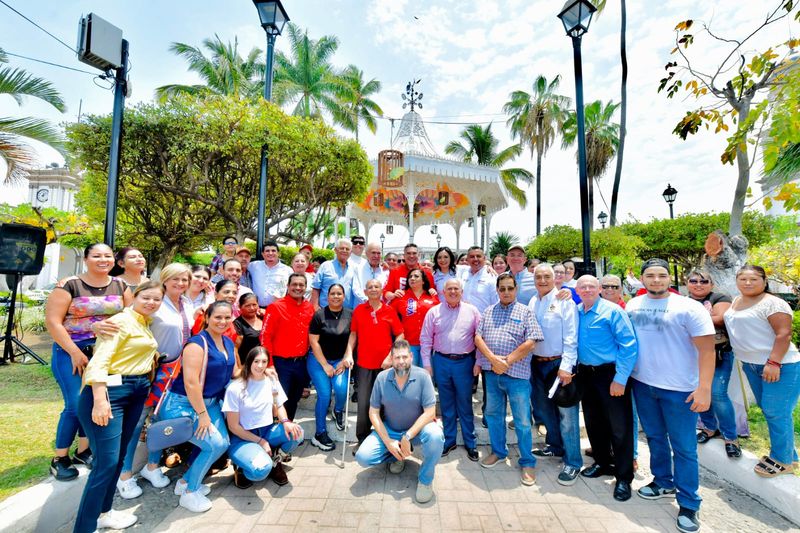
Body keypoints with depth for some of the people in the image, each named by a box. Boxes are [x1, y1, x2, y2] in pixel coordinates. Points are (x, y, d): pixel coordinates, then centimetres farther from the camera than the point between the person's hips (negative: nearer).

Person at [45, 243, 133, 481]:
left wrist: (107, 327, -19)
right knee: (76, 405, -5)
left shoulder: (120, 286, 3)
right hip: (71, 352, -4)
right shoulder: (69, 285, -9)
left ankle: (83, 451, 29)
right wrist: (75, 352, -14)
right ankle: (59, 459, 18)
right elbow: (52, 321, -11)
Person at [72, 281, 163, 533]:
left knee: (118, 456, 17)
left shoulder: (146, 325, 13)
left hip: (137, 392, 9)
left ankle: (103, 512, 32)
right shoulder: (121, 321, -13)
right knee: (107, 461, -6)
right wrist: (100, 401, -28)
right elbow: (99, 361, -21)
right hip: (111, 391, -9)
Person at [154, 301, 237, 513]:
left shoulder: (229, 344, 3)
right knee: (214, 445, -15)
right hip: (183, 404, -8)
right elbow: (191, 383, -26)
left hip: (210, 402, 8)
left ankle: (186, 481, 25)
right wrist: (202, 414, -22)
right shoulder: (197, 344, -22)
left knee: (224, 443, 1)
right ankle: (189, 493, 10)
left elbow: (231, 373, 13)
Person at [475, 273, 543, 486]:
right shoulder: (488, 311, 9)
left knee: (522, 420, 5)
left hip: (517, 374, -3)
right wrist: (493, 359, -14)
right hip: (491, 372, 4)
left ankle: (527, 462, 23)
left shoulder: (525, 312, -1)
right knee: (493, 414, 16)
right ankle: (498, 451, 36)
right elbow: (478, 337, 1)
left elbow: (530, 342, -10)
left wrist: (507, 361, -13)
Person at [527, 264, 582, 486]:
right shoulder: (532, 302, 7)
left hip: (559, 363, -6)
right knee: (543, 407, 18)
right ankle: (555, 445, 39)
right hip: (537, 363, 6)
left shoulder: (564, 301, -9)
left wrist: (566, 366, -17)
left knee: (566, 412, 0)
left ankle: (573, 462, 14)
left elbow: (571, 337, -12)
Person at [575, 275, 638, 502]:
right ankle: (602, 462, 37)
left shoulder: (612, 311, -12)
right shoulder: (575, 312, 5)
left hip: (610, 374, -6)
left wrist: (620, 379, -18)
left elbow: (628, 345, -15)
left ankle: (624, 477, 19)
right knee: (593, 422, 17)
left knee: (620, 426, 3)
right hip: (586, 374, 6)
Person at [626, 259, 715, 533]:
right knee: (655, 437, 19)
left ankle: (688, 504, 23)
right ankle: (663, 482, 40)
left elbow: (706, 349, -13)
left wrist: (704, 387, -19)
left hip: (679, 388, -4)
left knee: (683, 447, 5)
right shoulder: (632, 305, 2)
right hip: (642, 384, 4)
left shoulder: (688, 307, -11)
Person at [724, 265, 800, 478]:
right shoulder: (736, 301, 9)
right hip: (751, 365, 8)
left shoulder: (772, 303, -14)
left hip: (779, 366, -8)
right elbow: (729, 323, 20)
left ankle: (783, 460, 14)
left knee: (776, 412, -1)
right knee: (767, 409, 17)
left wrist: (774, 363, -25)